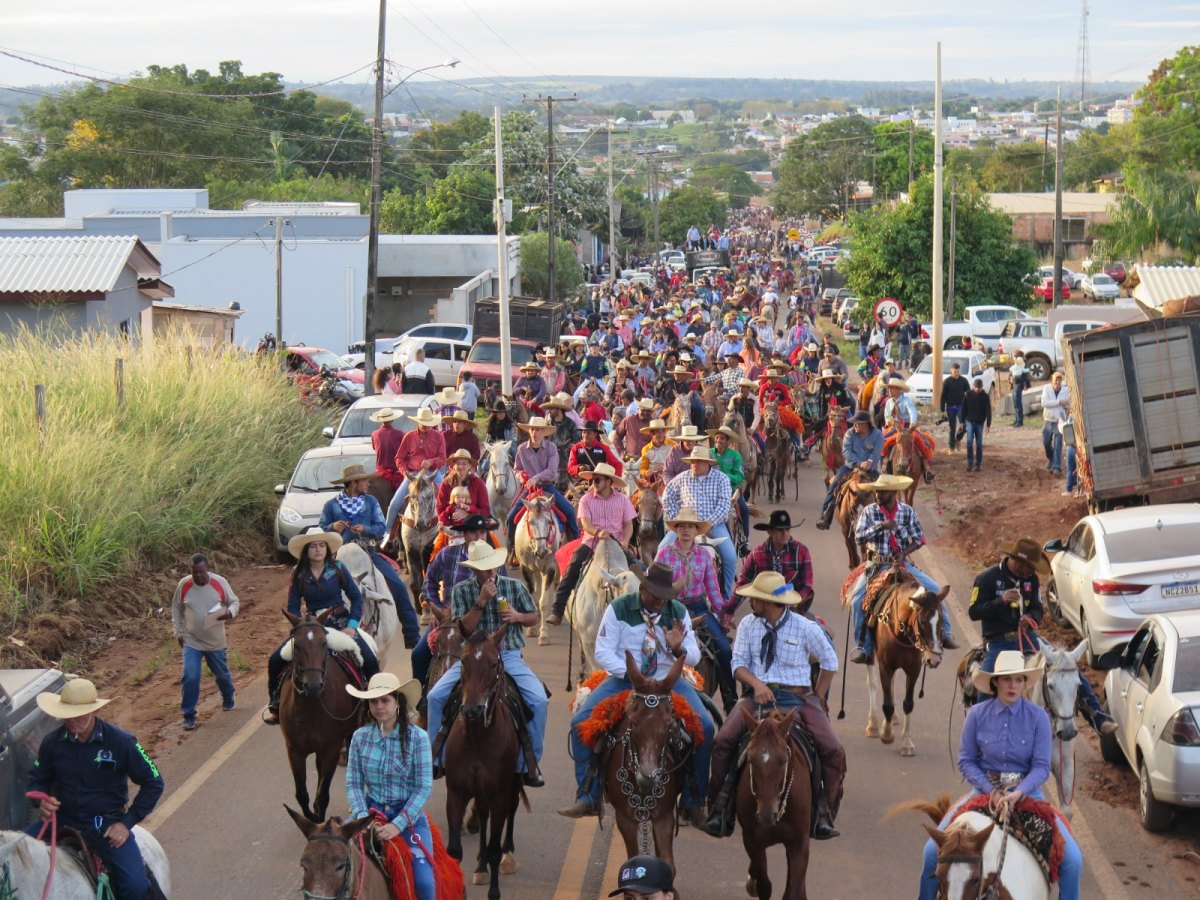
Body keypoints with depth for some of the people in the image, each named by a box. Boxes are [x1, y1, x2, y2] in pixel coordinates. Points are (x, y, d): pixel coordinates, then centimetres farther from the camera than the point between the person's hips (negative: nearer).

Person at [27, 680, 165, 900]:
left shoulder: (120, 742, -11)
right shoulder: (52, 742, -5)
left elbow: (153, 783, -2)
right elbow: (37, 780, 11)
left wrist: (127, 822, -8)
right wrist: (41, 800, -12)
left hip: (107, 824, -2)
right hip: (62, 821, 3)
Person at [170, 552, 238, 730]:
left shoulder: (220, 583, -14)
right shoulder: (184, 585, -11)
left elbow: (234, 602, -1)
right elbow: (176, 609, 4)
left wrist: (230, 612, -24)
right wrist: (178, 632, 1)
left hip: (215, 642, 1)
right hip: (191, 642, -1)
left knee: (222, 675, 19)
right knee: (190, 678, -11)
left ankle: (228, 699, 49)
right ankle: (189, 716, 1)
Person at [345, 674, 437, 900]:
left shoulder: (417, 737, -6)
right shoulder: (360, 737, 1)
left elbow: (424, 787, -9)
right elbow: (353, 783, 0)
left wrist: (398, 825, -18)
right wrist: (364, 819, -17)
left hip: (408, 814, -3)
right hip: (371, 813, 3)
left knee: (423, 880, -21)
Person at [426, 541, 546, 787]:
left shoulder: (515, 587, 2)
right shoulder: (462, 590, 0)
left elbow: (534, 618, 11)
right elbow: (464, 627, -8)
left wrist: (518, 616, -11)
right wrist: (481, 601, -20)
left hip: (509, 656, 0)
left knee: (539, 700, -22)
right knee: (435, 696, -14)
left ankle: (529, 763, -7)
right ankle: (432, 757, 4)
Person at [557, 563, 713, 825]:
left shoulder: (679, 612, 2)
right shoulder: (619, 609, -5)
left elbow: (694, 658, 3)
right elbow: (603, 653, -10)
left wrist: (679, 649, -22)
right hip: (625, 679, -1)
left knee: (705, 726, -21)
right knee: (581, 720, -22)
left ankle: (693, 803, -8)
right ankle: (587, 797, -11)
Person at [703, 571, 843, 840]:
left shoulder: (806, 628, -1)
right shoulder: (748, 625, 5)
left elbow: (829, 662, 12)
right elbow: (739, 664, 4)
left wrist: (817, 698, 6)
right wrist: (757, 684, -16)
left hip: (798, 698, -1)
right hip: (759, 694, 1)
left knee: (833, 751, -21)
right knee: (723, 741, -23)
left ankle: (824, 814, -6)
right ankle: (718, 810, -13)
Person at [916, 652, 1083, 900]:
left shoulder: (1038, 717, -9)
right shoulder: (977, 715, -7)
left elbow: (1041, 766, -9)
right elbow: (966, 761, -2)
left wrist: (1017, 794, -25)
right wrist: (992, 791, -16)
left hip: (1027, 792, 0)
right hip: (985, 790, 1)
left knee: (1072, 858, -15)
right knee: (933, 850, -12)